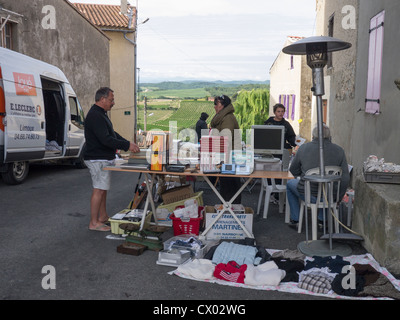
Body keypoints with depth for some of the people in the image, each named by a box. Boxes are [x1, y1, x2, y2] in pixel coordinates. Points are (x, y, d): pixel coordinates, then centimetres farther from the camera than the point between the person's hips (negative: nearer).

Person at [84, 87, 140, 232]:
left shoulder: (100, 114, 16)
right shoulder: (95, 116, -20)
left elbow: (112, 133, 19)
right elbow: (106, 139, -27)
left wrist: (128, 143, 8)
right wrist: (127, 146, -21)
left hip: (104, 158, 11)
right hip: (98, 159, -11)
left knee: (103, 188, 17)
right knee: (99, 190, -6)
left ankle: (103, 216, 29)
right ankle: (94, 223, 2)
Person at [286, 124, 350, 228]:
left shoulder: (304, 148, -5)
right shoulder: (339, 150, -2)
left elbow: (294, 171, 6)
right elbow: (345, 179, -3)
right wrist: (337, 198, 11)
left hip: (308, 195, -2)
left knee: (290, 183, 30)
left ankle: (295, 220, 30)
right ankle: (323, 219, 36)